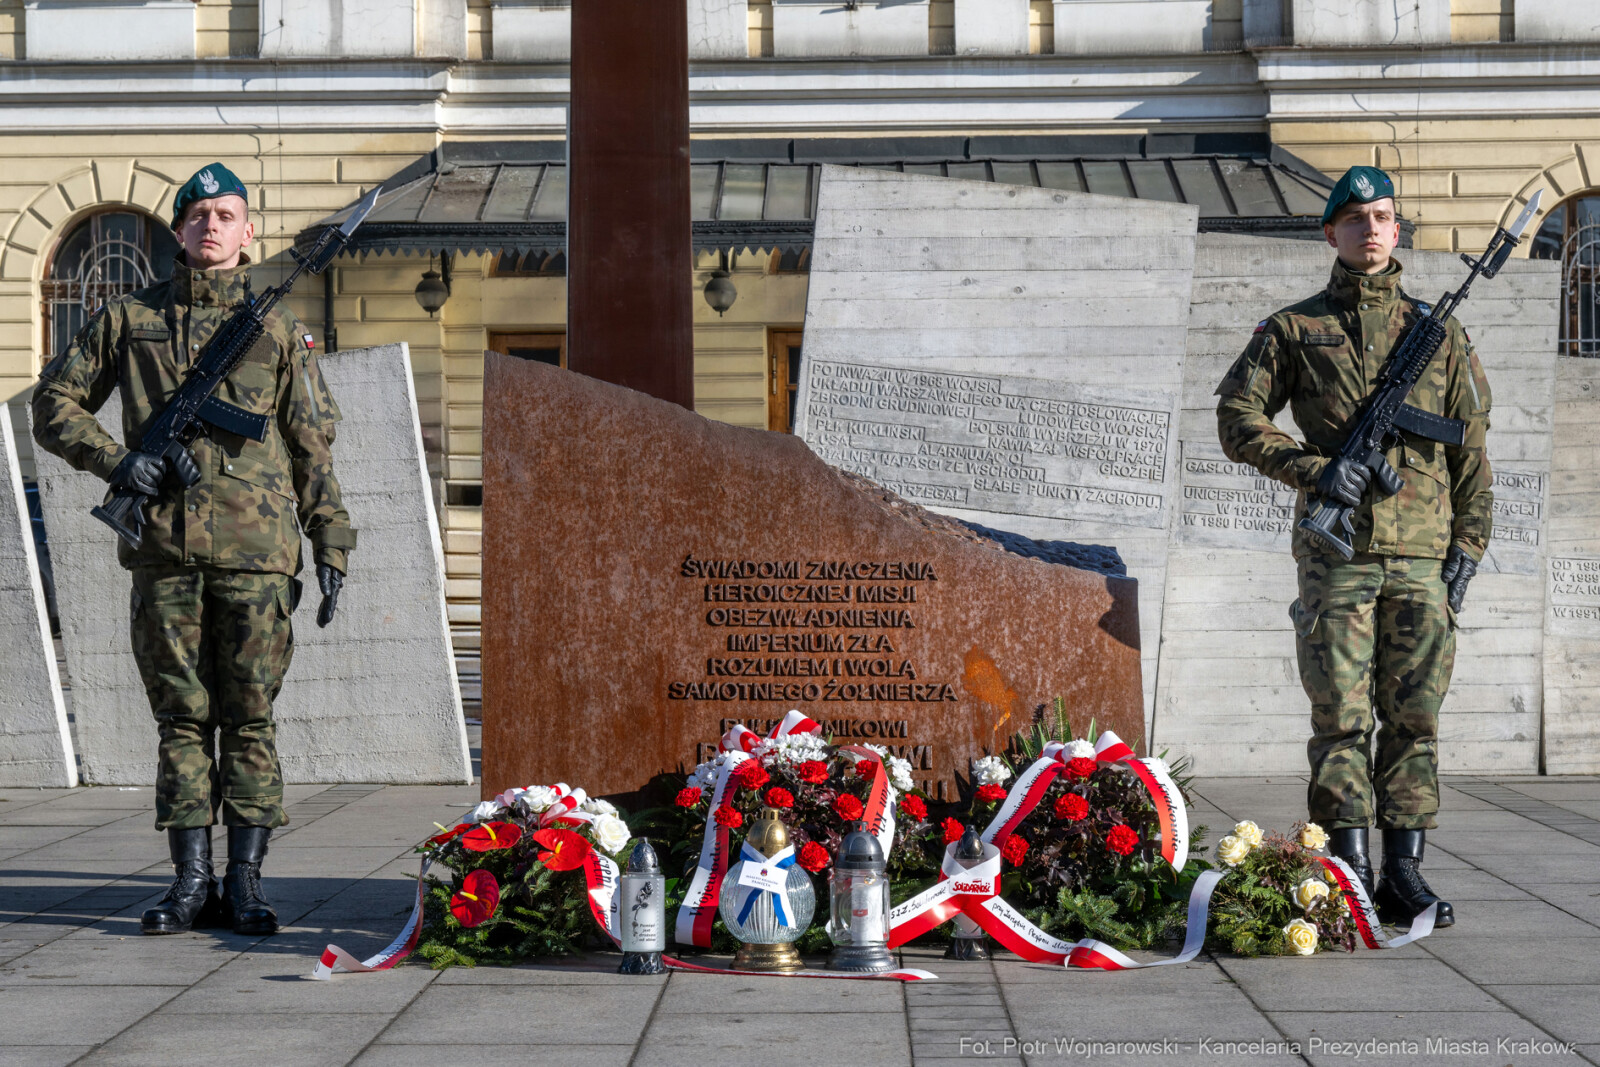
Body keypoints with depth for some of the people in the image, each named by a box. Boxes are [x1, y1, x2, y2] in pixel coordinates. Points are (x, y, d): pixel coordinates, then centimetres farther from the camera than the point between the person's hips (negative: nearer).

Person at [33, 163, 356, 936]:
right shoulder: (129, 318, 11)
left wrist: (331, 547, 4)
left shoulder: (278, 328, 9)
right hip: (165, 550, 1)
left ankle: (245, 883, 5)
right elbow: (55, 403, 14)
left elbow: (313, 447, 10)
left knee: (249, 718, 0)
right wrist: (116, 460, -3)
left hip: (255, 551, -1)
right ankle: (191, 882, 10)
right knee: (181, 716, 5)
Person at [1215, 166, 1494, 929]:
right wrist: (1314, 469, -11)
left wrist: (1468, 543, 4)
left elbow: (1471, 444, 12)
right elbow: (1237, 418, 3)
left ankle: (1404, 874, 10)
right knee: (1342, 716, -4)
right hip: (1336, 550, -2)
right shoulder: (1294, 329, 7)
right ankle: (1350, 877, 0)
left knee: (1414, 715, 3)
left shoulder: (1437, 330, 13)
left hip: (1421, 553, 2)